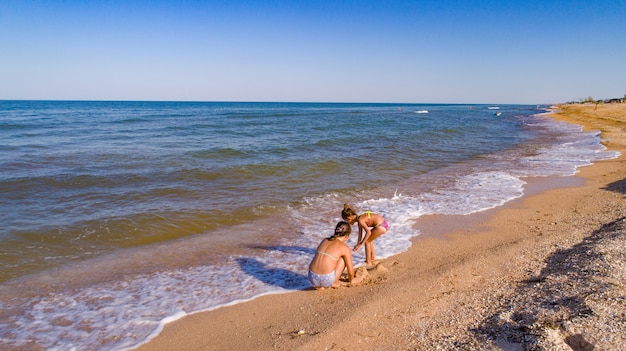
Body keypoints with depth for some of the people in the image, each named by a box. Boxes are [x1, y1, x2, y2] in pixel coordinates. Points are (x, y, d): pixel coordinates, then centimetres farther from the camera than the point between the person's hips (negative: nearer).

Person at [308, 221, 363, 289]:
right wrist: (351, 280, 32)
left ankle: (318, 285, 18)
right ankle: (335, 282, 19)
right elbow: (350, 272, 9)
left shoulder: (324, 240, 18)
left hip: (312, 278, 5)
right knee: (343, 258, 16)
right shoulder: (345, 248, 1)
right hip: (326, 280, -4)